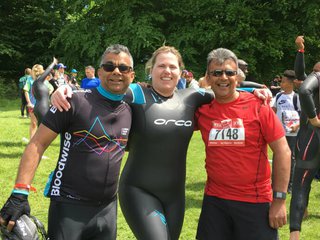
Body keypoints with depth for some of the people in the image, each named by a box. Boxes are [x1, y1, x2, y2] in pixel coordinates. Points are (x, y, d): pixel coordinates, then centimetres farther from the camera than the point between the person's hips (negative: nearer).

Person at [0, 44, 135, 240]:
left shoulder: (129, 112, 7)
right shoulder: (76, 101, -10)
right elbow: (37, 145, -13)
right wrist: (19, 194, -21)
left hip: (108, 209, 6)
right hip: (70, 207, -6)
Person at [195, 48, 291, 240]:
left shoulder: (257, 106, -6)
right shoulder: (203, 111, 2)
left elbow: (283, 151, -5)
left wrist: (279, 199, -8)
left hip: (256, 202, -3)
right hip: (214, 201, 3)